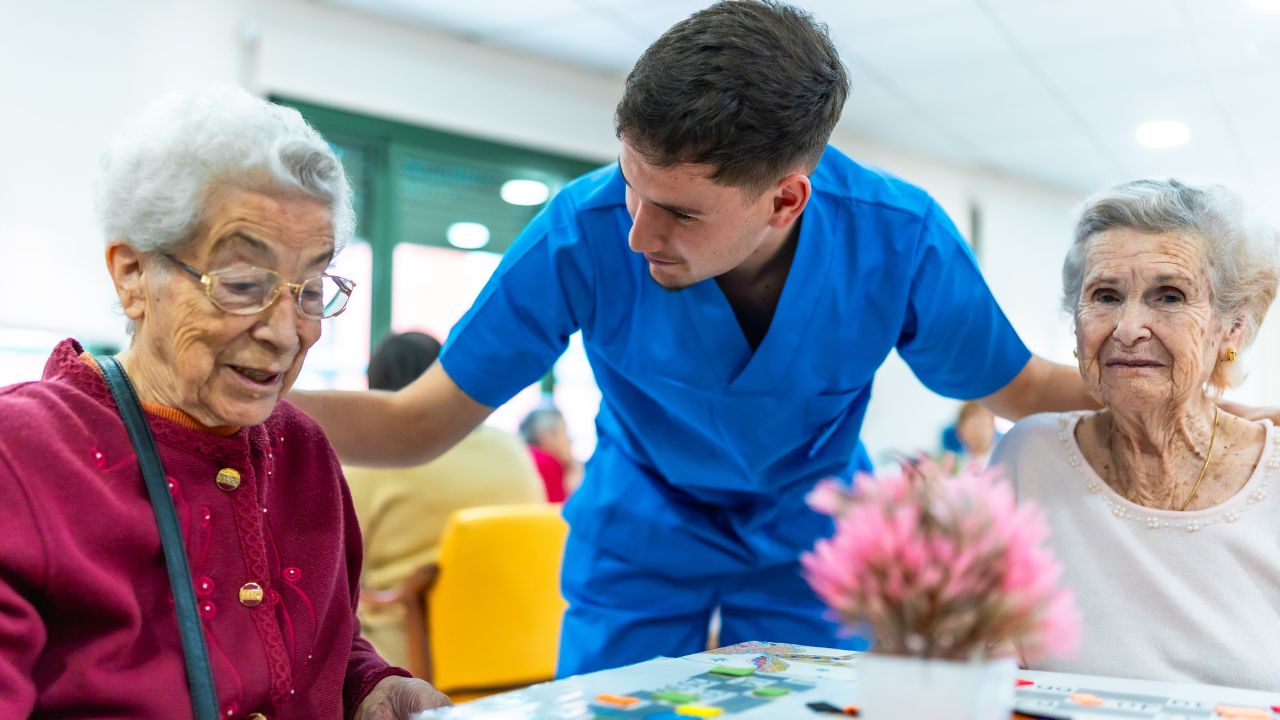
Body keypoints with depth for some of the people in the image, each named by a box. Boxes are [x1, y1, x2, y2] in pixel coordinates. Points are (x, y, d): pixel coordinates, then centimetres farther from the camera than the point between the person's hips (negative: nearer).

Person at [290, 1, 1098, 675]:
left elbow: (1015, 387, -6)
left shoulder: (902, 241, -28)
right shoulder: (584, 230, -30)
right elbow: (419, 423, -22)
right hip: (640, 536, 0)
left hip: (809, 538, 1)